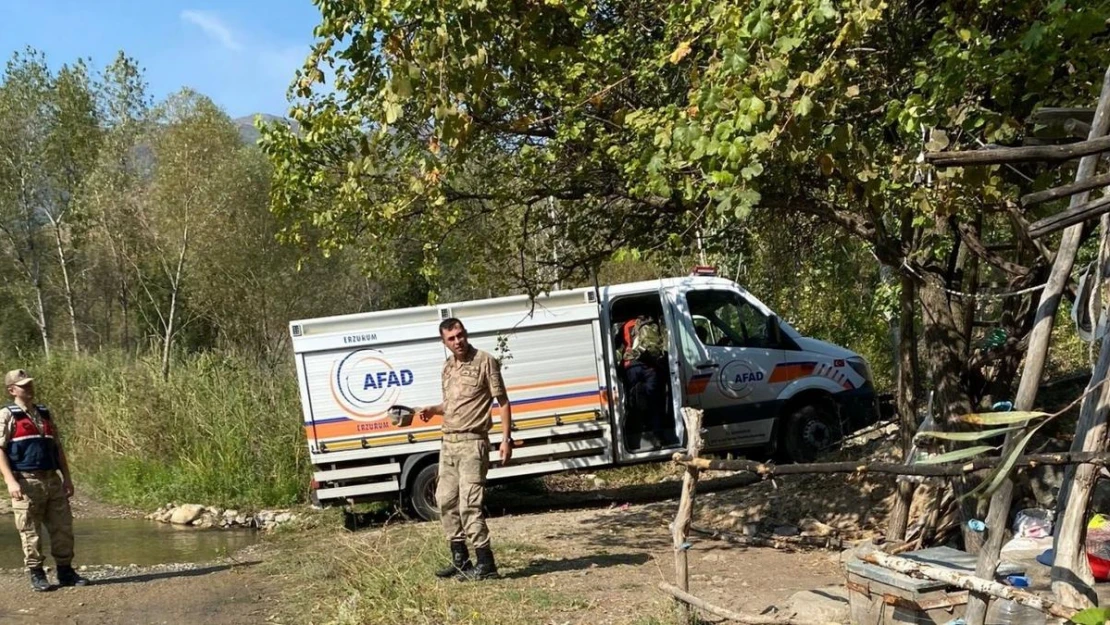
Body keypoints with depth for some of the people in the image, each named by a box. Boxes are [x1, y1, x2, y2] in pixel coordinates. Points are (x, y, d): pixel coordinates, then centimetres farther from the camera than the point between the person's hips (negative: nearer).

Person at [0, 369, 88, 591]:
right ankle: (36, 575, 12)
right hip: (27, 481, -5)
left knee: (63, 527, 5)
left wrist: (67, 477, 12)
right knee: (30, 531, 1)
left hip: (52, 479, 5)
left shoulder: (45, 414, 16)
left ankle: (65, 571, 16)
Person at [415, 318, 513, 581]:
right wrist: (432, 410, 6)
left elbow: (503, 402, -7)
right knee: (446, 500, 11)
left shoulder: (485, 361, -7)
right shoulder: (448, 366, 14)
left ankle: (485, 563, -6)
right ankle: (460, 560, 22)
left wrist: (506, 438, -15)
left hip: (472, 442, -8)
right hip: (448, 441, 8)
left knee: (469, 503, -12)